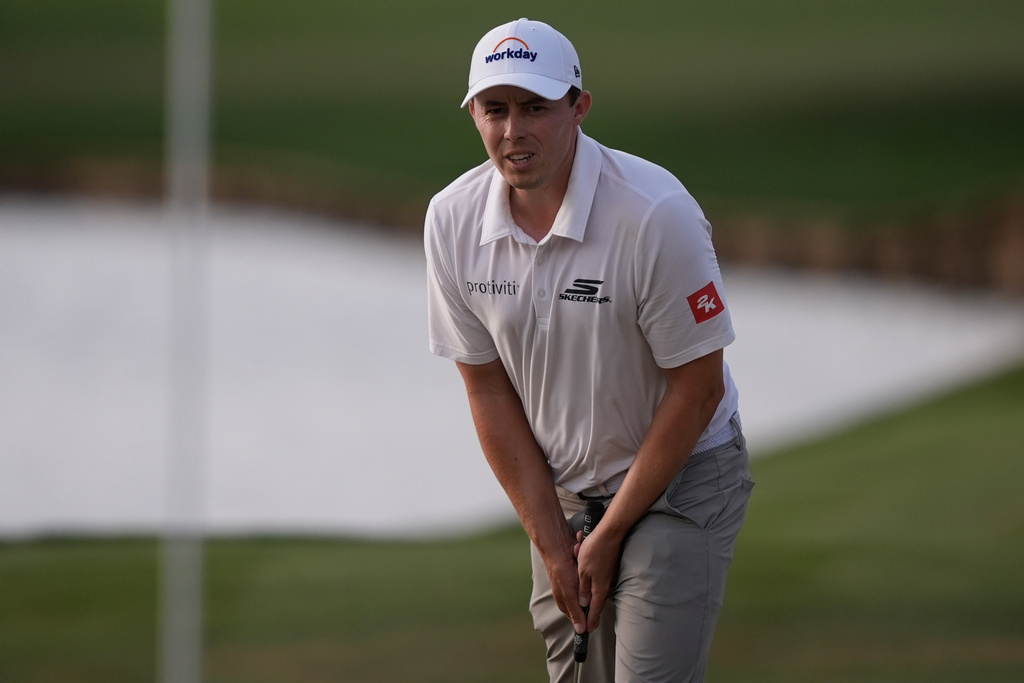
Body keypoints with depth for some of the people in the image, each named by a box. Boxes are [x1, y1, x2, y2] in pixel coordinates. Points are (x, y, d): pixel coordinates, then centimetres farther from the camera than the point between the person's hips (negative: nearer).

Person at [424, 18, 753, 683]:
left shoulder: (658, 214, -24)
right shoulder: (452, 221, -9)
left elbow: (696, 386, -17)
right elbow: (488, 387, -1)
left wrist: (610, 535, -12)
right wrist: (551, 541, -4)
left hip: (679, 482, -5)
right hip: (559, 489, 5)